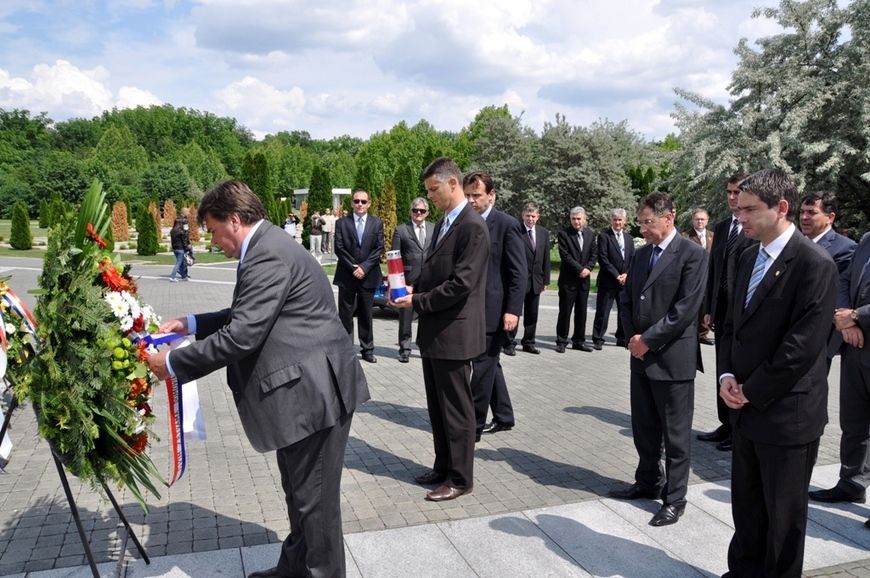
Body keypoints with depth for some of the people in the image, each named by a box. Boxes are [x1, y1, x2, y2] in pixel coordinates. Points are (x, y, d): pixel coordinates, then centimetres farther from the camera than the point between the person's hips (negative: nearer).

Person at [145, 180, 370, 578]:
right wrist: (192, 323, 15)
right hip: (304, 388, 11)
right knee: (299, 491, 24)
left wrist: (173, 364, -12)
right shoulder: (267, 247, 14)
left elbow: (241, 336, -23)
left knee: (315, 498, 5)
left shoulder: (268, 255, -20)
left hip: (314, 391, -11)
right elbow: (245, 318, 24)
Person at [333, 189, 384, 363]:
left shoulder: (377, 223, 6)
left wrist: (364, 267, -11)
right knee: (345, 315, 3)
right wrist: (353, 268, -11)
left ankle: (367, 350, 16)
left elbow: (379, 248, 0)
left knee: (366, 315, 8)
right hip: (347, 276, -1)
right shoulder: (342, 223, 3)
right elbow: (339, 249, -3)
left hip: (368, 276, 1)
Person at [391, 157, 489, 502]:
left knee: (456, 409, 3)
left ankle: (460, 478, 18)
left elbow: (461, 283, -22)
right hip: (433, 331, 9)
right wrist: (410, 290, 1)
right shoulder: (443, 224, 14)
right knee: (437, 407, 18)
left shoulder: (473, 227, -16)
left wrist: (417, 302, -16)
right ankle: (443, 466, 33)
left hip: (453, 333, -9)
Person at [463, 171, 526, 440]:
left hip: (494, 310, -7)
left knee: (482, 367, -1)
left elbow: (519, 272, -12)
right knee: (489, 365, 16)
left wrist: (512, 310, -17)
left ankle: (473, 425, 9)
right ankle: (503, 417, 30)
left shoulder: (507, 224, -9)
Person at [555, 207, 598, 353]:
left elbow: (594, 254, 10)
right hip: (568, 279, -5)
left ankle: (579, 340, 18)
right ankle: (561, 341, 6)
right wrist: (580, 269, -15)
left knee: (581, 312, 9)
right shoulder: (564, 234, -6)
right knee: (565, 311, -1)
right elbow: (565, 255, -12)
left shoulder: (590, 234, 10)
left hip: (584, 279, 5)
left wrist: (588, 268, -7)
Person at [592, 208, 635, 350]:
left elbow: (633, 258, 10)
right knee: (602, 311, -2)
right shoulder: (604, 235, -4)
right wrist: (616, 275, -14)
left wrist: (626, 274, -6)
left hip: (625, 280, 5)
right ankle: (598, 339, 6)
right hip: (608, 281, -5)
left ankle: (622, 339, 22)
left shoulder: (629, 238, 14)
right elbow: (603, 258, -11)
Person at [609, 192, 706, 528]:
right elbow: (626, 299, 14)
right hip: (641, 355, 7)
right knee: (643, 427, 17)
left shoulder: (692, 254, -10)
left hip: (673, 356, -7)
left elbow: (687, 308, -17)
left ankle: (674, 498, 17)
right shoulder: (641, 254, 11)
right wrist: (632, 337, -1)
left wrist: (648, 339, -15)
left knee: (675, 434, 5)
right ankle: (648, 482, 34)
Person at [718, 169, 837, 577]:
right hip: (746, 408, 7)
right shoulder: (749, 258, 9)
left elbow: (803, 345, -20)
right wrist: (727, 375, 0)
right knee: (746, 504, 19)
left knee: (783, 512, 11)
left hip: (787, 412, -7)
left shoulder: (814, 264, -16)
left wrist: (752, 391, -13)